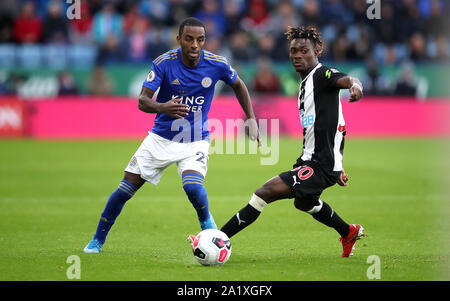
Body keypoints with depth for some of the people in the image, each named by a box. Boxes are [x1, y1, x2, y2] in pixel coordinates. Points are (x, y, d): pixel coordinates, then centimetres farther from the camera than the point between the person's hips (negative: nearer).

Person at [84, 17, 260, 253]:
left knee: (192, 186, -29)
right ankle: (97, 240, 18)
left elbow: (238, 85, 10)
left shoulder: (217, 65, -12)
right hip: (161, 138, 1)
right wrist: (162, 107, -42)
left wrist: (251, 119, 6)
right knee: (126, 188, -1)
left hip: (196, 141, -1)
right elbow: (142, 100, -21)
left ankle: (206, 221, 3)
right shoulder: (164, 63, -16)